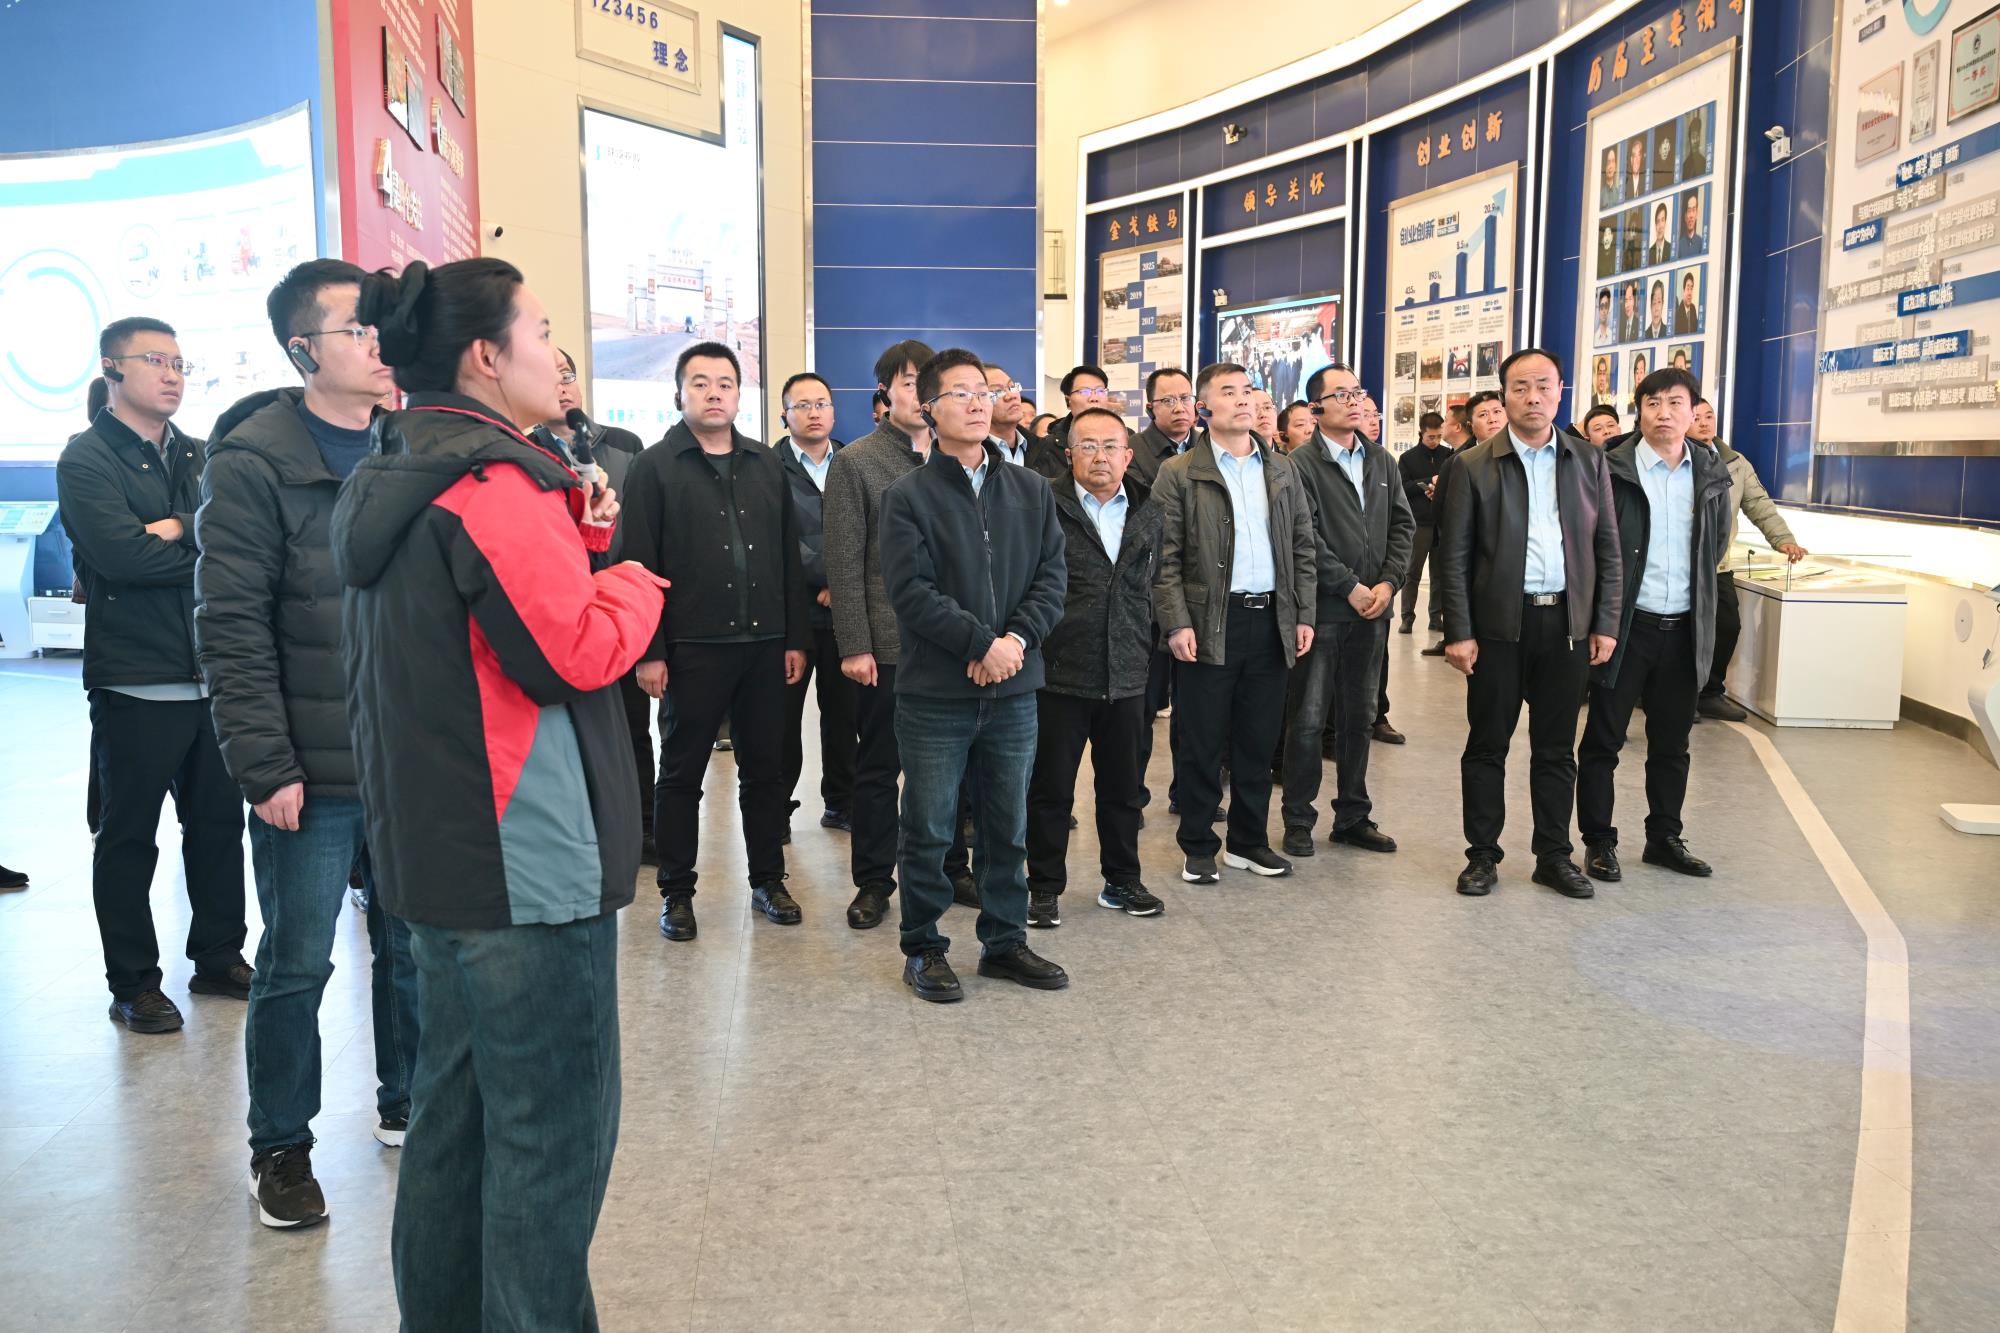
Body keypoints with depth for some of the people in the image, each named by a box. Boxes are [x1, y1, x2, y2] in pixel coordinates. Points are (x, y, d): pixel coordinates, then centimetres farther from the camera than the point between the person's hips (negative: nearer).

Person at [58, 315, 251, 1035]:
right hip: (136, 684, -6)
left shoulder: (196, 457, 14)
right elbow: (120, 555, -19)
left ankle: (219, 956, 27)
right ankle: (134, 983, 15)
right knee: (129, 835, 5)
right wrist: (204, 547, -8)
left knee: (219, 821, 13)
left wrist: (179, 532, -18)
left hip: (211, 674, 6)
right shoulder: (88, 458, -4)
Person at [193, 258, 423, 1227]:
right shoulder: (252, 462, -9)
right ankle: (279, 1147, 26)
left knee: (412, 947, 16)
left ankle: (405, 1103, 36)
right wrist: (266, 766, -16)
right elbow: (231, 632, -12)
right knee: (297, 964, 7)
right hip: (312, 772, -5)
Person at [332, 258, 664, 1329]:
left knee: (456, 1102, 21)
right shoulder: (493, 481, -18)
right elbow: (579, 652, -21)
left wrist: (578, 543, 6)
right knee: (552, 1130, 1)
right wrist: (632, 588, -3)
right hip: (527, 861, -11)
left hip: (435, 848, 11)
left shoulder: (388, 481, 14)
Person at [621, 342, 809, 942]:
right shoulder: (656, 467, -2)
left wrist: (796, 636, 6)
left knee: (765, 767, 11)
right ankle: (676, 891, 18)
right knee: (682, 772, 6)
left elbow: (789, 556, 11)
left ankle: (768, 879, 25)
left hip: (764, 644, 4)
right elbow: (640, 564, -6)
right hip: (693, 646, -4)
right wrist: (649, 650, -12)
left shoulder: (767, 465, 10)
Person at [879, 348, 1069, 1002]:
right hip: (935, 694, -3)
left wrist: (1017, 639, -12)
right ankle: (923, 948, 21)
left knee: (1009, 826, 13)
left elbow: (1050, 579, 4)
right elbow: (911, 591, -12)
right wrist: (982, 642, -17)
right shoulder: (907, 495, -3)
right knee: (929, 831, 5)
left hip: (1013, 690, 4)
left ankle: (1005, 941, 28)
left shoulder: (1030, 490, 9)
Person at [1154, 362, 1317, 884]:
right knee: (1201, 743, 4)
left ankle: (1249, 841, 24)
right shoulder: (1179, 474, -2)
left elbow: (1304, 546, 13)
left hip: (1271, 621, 4)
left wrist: (1304, 615, 6)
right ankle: (1198, 847, 16)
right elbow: (1165, 557, -6)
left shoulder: (1282, 469, 12)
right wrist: (1177, 624, -13)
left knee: (1259, 741, 11)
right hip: (1209, 624, -4)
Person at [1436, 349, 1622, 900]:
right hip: (1499, 625, -2)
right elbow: (1454, 556, -3)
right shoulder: (1473, 465, -1)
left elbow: (1608, 549, 10)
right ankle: (1482, 855, 17)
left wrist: (1605, 624, 3)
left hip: (1567, 623, 2)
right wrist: (1458, 632, -8)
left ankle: (1554, 855, 21)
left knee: (1557, 749, 10)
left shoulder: (1589, 462, 8)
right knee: (1487, 745, 6)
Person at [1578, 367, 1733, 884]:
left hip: (1683, 627, 4)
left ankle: (1664, 838, 26)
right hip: (1626, 624, -4)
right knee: (1604, 740, 3)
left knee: (1672, 742, 14)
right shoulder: (1611, 469, -9)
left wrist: (1693, 583, 14)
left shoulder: (1711, 474, 5)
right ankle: (1598, 841, 13)